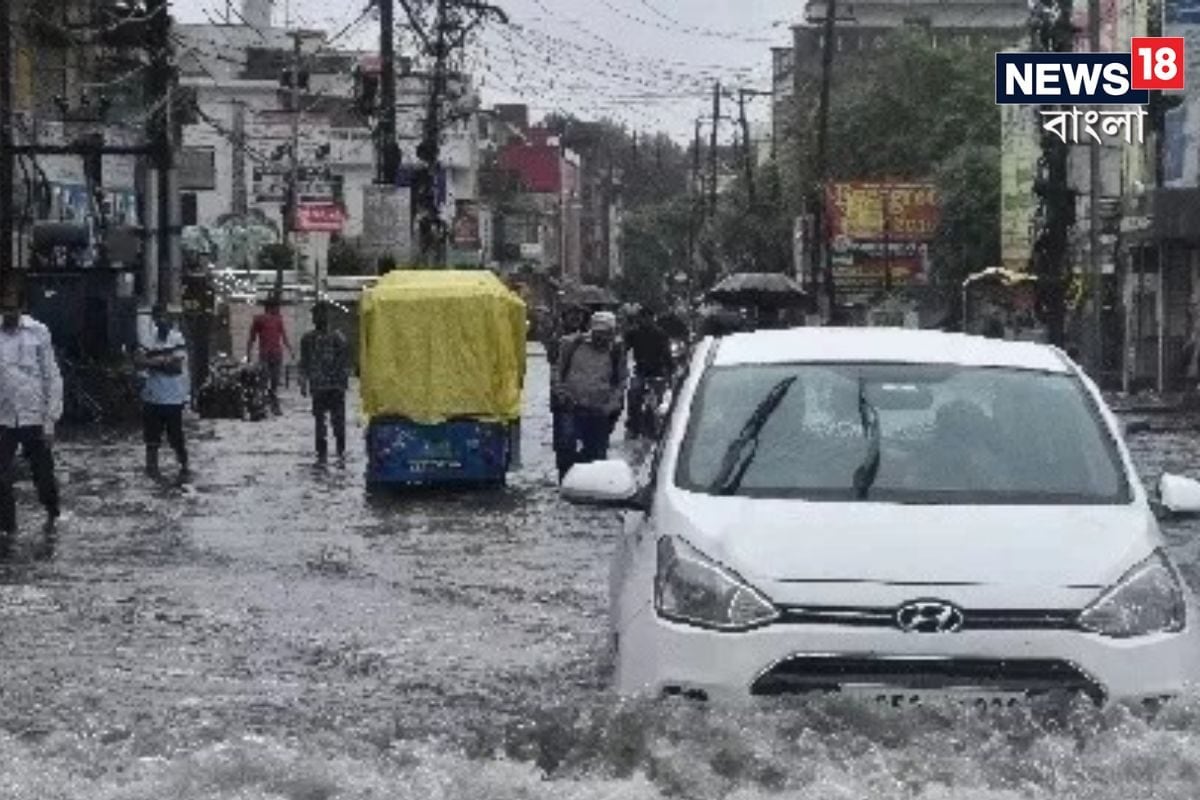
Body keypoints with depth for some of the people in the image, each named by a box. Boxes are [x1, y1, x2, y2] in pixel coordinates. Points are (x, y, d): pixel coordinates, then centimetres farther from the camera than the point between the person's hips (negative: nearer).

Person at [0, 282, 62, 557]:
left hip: (34, 418, -1)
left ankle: (51, 518, 32)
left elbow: (52, 377, -2)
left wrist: (50, 419, -6)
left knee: (43, 474, 7)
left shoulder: (38, 333, -5)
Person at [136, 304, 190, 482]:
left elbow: (177, 366, -15)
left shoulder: (177, 339, -7)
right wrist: (162, 361, -18)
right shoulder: (148, 340, 7)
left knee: (176, 436, -2)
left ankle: (184, 468, 11)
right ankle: (152, 466, 25)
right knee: (151, 435, 13)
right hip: (152, 395, 5)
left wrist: (153, 363, -12)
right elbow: (140, 362, -6)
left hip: (173, 398, -5)